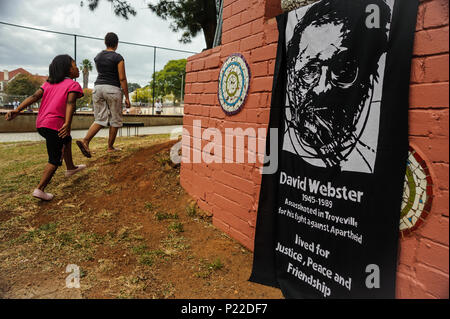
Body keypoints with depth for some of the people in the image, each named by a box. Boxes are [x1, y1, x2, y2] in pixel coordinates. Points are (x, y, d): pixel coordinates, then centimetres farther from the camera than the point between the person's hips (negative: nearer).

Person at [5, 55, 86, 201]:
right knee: (55, 160, 2)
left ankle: (70, 168, 44)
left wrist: (17, 110, -5)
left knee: (67, 140, 31)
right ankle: (40, 189, -3)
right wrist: (67, 124, -29)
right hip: (55, 125, -7)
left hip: (40, 124, 8)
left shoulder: (49, 83, 18)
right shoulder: (73, 85, -1)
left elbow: (34, 96, 4)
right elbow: (70, 103, -17)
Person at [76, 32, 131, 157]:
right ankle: (110, 147, 14)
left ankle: (85, 140, -16)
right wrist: (127, 97, -7)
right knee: (115, 120, 9)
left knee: (100, 119, 5)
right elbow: (122, 78, -11)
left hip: (98, 88, 6)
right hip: (113, 90, -5)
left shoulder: (97, 57, 11)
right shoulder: (118, 58, -7)